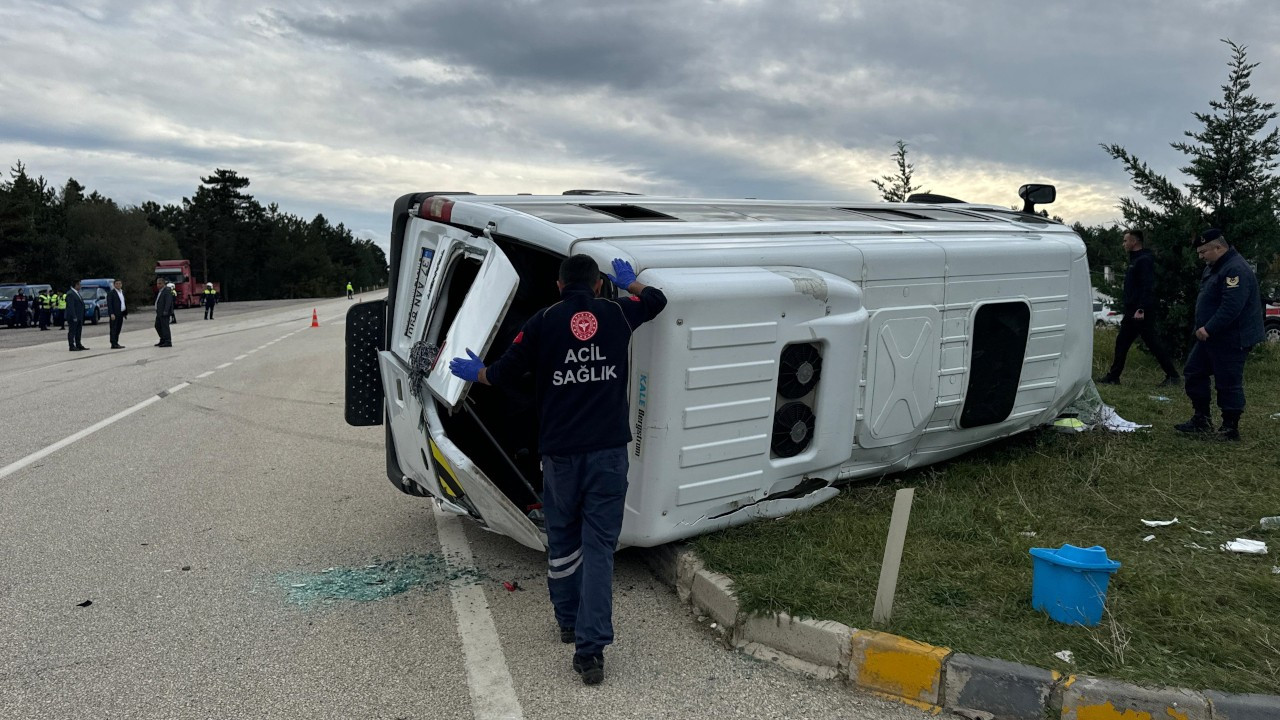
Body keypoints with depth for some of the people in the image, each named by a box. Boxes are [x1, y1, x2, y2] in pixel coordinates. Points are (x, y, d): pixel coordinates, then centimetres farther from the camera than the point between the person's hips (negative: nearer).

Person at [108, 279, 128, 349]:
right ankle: (113, 344, -8)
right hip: (115, 314, -8)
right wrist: (112, 314, -21)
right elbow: (109, 304, -13)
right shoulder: (111, 293, -8)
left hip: (121, 314, 8)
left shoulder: (122, 292, 17)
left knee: (118, 329, 11)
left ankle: (116, 343, 17)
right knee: (114, 329, -7)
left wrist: (126, 312, 15)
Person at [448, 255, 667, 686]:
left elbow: (504, 374, 6)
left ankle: (568, 621, 34)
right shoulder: (617, 314, 5)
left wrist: (475, 372, 27)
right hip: (608, 450, 1)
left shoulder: (544, 321, -1)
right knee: (598, 546, 1)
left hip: (560, 452, 0)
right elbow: (656, 299, 27)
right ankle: (590, 647, -5)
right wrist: (628, 281, 46)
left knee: (562, 539, 18)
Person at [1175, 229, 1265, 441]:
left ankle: (1230, 428, 8)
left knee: (1228, 383, -3)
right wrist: (1204, 328, 12)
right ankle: (1201, 420, 22)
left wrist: (1209, 329, -25)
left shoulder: (1236, 270, -22)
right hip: (1210, 336, 11)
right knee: (1193, 373, 14)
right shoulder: (1214, 267, 13)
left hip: (1231, 340, -11)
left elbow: (1231, 307, -30)